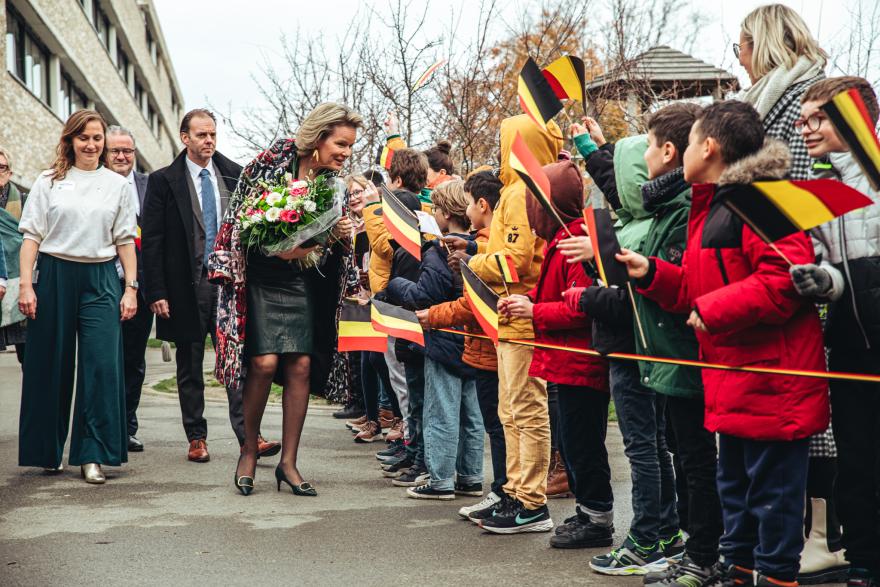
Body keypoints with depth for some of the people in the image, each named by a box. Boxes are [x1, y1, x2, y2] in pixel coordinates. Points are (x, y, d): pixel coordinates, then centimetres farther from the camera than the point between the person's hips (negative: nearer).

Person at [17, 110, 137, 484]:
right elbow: (31, 236, 3)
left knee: (102, 365, -9)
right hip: (54, 276, 0)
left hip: (100, 279, 1)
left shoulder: (117, 185, 11)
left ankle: (92, 456, -4)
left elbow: (125, 240, 10)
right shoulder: (48, 182, 6)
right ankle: (48, 452, 19)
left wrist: (131, 287, 3)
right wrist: (26, 285, -6)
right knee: (50, 366, 4)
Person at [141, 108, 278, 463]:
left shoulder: (235, 176, 7)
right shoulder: (163, 181, 0)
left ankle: (248, 436, -6)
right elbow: (151, 242, -2)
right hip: (187, 286, -1)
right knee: (190, 367, 8)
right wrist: (156, 293, -8)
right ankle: (196, 438, 17)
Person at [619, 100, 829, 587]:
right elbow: (696, 289, 22)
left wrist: (714, 310, -22)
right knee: (735, 482, 18)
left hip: (770, 376, -11)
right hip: (733, 381, 11)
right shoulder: (711, 206, 18)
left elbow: (786, 279, -26)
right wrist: (651, 273, 7)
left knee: (772, 487, -1)